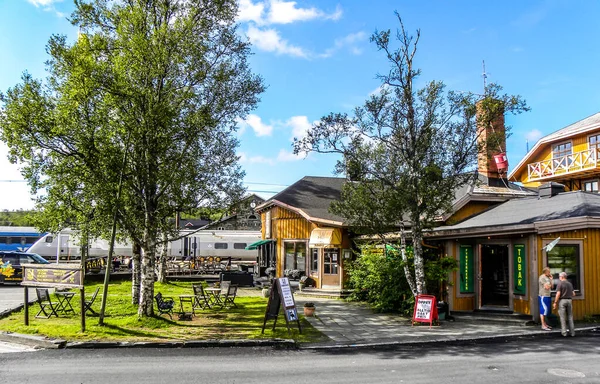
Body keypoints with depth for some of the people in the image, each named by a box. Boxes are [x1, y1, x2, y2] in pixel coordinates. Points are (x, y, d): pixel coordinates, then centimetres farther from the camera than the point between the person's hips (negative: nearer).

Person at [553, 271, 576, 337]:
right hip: (569, 300, 5)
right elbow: (573, 294, 11)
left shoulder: (560, 283, -10)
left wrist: (555, 302, -10)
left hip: (562, 301, -5)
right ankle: (572, 332, 7)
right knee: (570, 317, 10)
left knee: (563, 317, 0)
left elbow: (558, 294, -16)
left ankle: (564, 332, 0)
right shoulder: (570, 284, 9)